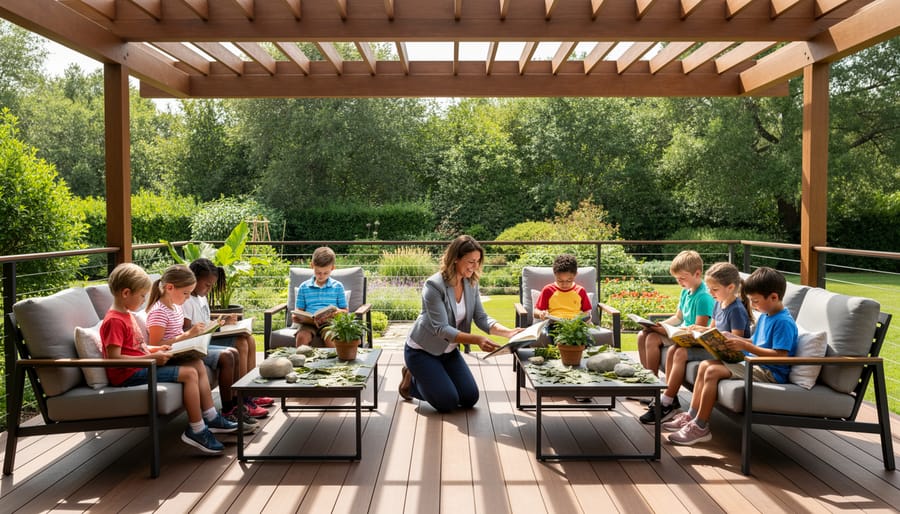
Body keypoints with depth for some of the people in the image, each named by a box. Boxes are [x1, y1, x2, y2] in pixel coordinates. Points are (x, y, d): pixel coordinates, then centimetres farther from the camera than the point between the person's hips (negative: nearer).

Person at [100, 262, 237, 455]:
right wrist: (151, 358, -25)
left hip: (142, 366, 10)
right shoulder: (114, 321, -16)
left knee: (198, 364, 2)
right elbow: (114, 358, -24)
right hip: (130, 374, -10)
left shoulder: (127, 315, 16)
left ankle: (211, 418, 4)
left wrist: (156, 349, 7)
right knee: (189, 373, -20)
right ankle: (196, 430, -11)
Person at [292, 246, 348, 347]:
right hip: (309, 322, 1)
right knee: (302, 336, -31)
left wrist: (339, 311, -11)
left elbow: (345, 310, 13)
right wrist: (296, 317, -7)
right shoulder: (304, 287, 13)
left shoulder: (338, 287, 10)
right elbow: (300, 310, 17)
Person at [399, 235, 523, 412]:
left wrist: (508, 332, -25)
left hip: (449, 350, 7)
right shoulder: (434, 286, -28)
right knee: (448, 403, -12)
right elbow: (442, 329, -33)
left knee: (470, 399, 4)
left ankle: (424, 376, 25)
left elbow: (481, 318, -8)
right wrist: (477, 340, -45)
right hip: (422, 351, -7)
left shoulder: (471, 283, -7)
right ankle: (412, 380, 16)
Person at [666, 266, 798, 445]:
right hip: (753, 364, 10)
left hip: (770, 372, -10)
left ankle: (700, 427, -15)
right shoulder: (765, 316, 13)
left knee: (713, 371, -24)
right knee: (705, 365, 2)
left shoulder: (784, 322, -17)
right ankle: (692, 416, 4)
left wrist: (746, 347, -26)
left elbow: (781, 356, -25)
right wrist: (734, 338, 6)